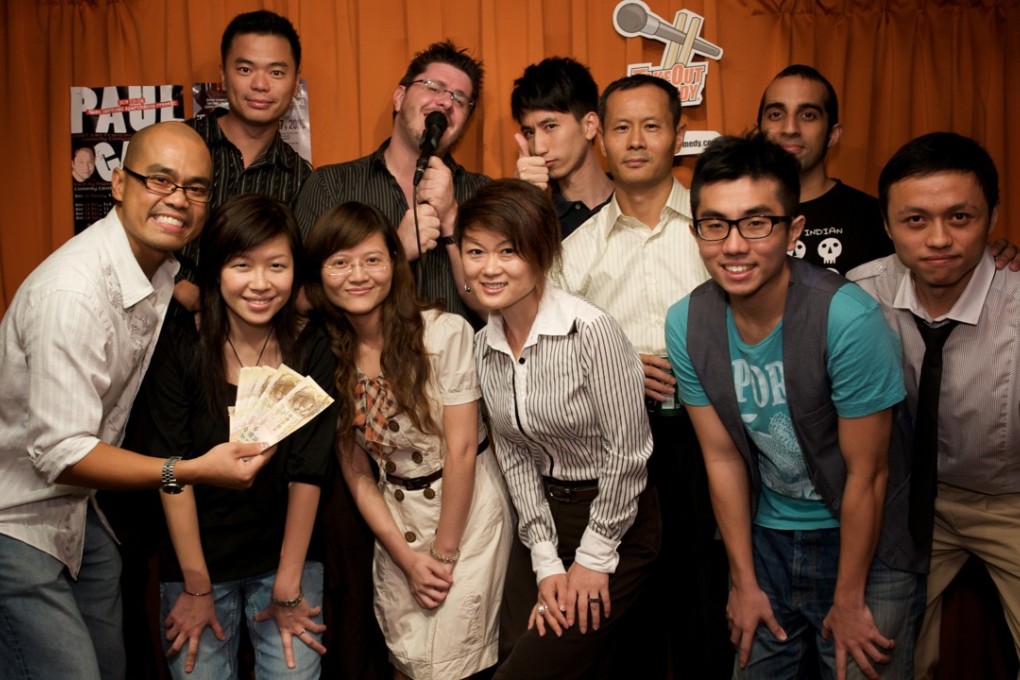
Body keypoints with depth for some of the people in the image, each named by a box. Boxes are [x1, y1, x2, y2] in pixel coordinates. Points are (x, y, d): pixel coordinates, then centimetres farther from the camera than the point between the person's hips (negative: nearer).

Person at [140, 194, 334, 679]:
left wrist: (288, 588, -9)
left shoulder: (311, 354, -7)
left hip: (287, 556, 1)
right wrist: (196, 587, -10)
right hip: (195, 561, -1)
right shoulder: (178, 347, -11)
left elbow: (307, 474, -8)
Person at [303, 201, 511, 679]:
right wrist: (407, 558, -4)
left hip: (467, 510, -3)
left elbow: (461, 451, -14)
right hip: (395, 519, 4)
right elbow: (356, 474, 0)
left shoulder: (445, 334, -17)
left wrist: (444, 554, -10)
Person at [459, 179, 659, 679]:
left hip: (615, 522, -6)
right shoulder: (484, 346, 0)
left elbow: (627, 452, -17)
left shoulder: (591, 331, -21)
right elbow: (514, 457, 3)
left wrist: (594, 558, -10)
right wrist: (545, 562, -1)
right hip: (543, 517, 6)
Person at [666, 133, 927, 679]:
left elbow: (867, 475, -17)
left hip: (865, 541, -4)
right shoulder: (687, 324, -12)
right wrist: (744, 582, 2)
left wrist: (847, 602, -9)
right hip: (766, 537, 4)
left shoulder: (848, 319, -26)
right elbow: (723, 457, -3)